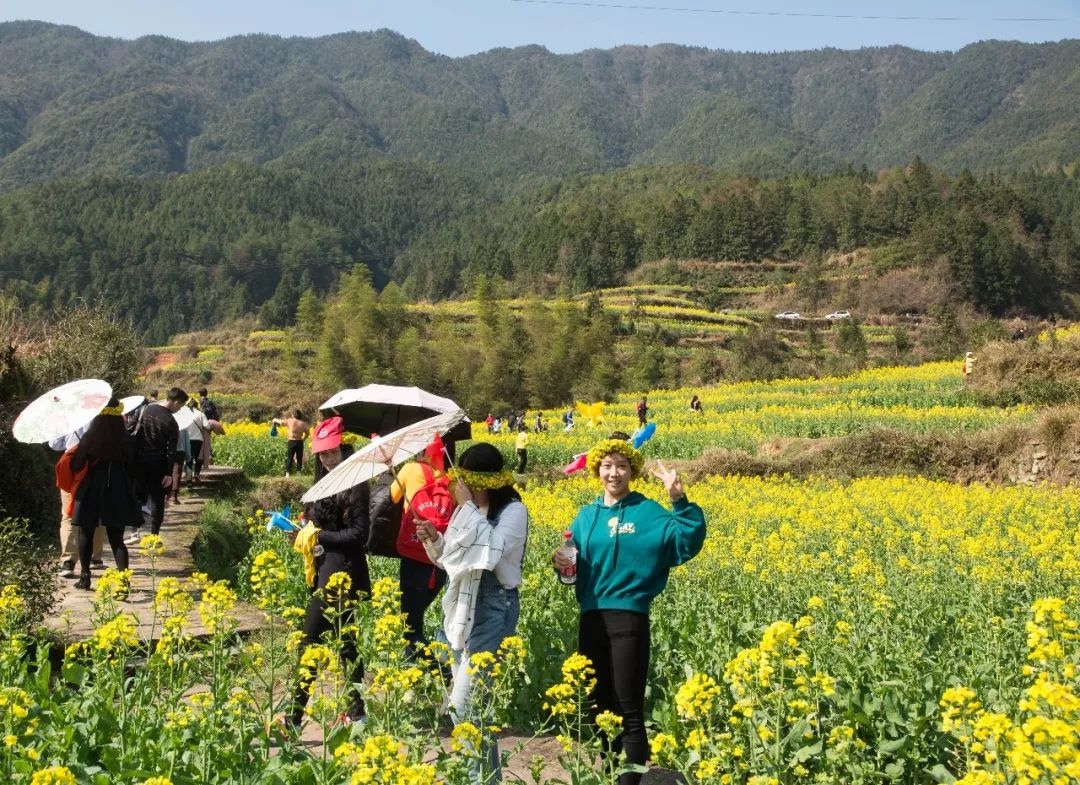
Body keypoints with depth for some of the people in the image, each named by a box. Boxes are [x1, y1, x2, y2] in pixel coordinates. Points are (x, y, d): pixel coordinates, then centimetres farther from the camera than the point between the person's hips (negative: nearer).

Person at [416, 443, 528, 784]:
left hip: (493, 610, -8)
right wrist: (434, 539, -3)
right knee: (472, 701, 13)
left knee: (463, 705, -11)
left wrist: (468, 507, -23)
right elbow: (453, 557, 16)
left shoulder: (513, 511, -12)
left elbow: (489, 553, -28)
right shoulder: (469, 509, 8)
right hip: (461, 608, 8)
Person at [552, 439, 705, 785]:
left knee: (628, 710, -2)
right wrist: (562, 563, -5)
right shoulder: (586, 516, 12)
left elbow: (687, 544, -14)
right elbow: (577, 563, 17)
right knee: (599, 706, 13)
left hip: (628, 618, -5)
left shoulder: (646, 512, -3)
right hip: (591, 618, 5)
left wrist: (680, 501, -25)